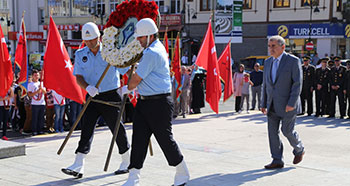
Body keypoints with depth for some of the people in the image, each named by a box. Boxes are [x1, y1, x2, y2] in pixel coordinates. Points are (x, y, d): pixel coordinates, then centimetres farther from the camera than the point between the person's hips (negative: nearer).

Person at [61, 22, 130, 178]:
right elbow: (78, 77, -1)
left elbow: (127, 70, -3)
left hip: (111, 96, -3)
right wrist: (87, 87, -22)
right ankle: (78, 166, -7)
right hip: (92, 97, 3)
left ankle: (127, 162, 21)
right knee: (86, 129, -5)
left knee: (117, 129, 4)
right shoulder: (80, 54, 5)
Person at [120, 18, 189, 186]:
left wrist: (126, 89, 4)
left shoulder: (152, 53, -19)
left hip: (159, 103, -10)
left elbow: (136, 79, -13)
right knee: (138, 139, 4)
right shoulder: (158, 47, 14)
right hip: (144, 101, 10)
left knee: (165, 139, 2)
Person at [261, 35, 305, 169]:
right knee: (272, 131, 2)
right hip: (272, 105, 6)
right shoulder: (268, 62, 11)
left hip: (287, 104, -6)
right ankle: (277, 161, 10)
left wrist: (291, 103, -18)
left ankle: (299, 150, 27)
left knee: (287, 130, -1)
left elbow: (297, 84, -12)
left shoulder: (293, 61, -8)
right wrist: (263, 104, 10)